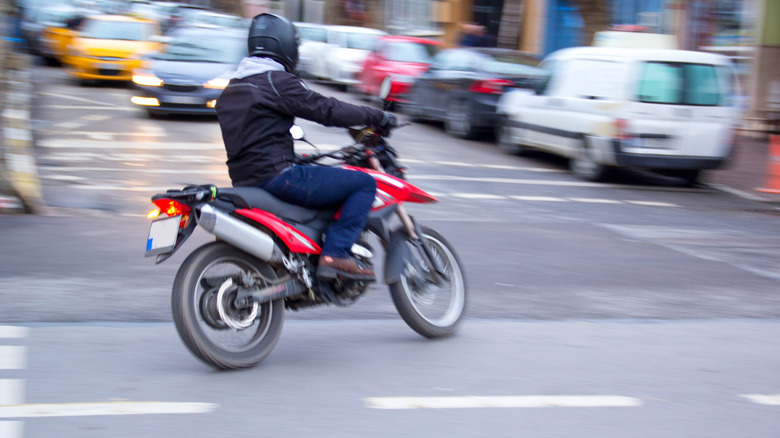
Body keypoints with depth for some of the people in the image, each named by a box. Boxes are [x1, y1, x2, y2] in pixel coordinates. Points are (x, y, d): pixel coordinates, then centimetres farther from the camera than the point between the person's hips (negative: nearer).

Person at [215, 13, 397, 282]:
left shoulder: (233, 87, 18)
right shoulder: (277, 81, -11)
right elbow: (325, 109, -14)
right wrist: (376, 117, -4)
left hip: (244, 178, 10)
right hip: (276, 176, -10)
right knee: (365, 183, -8)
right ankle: (335, 254, -17)